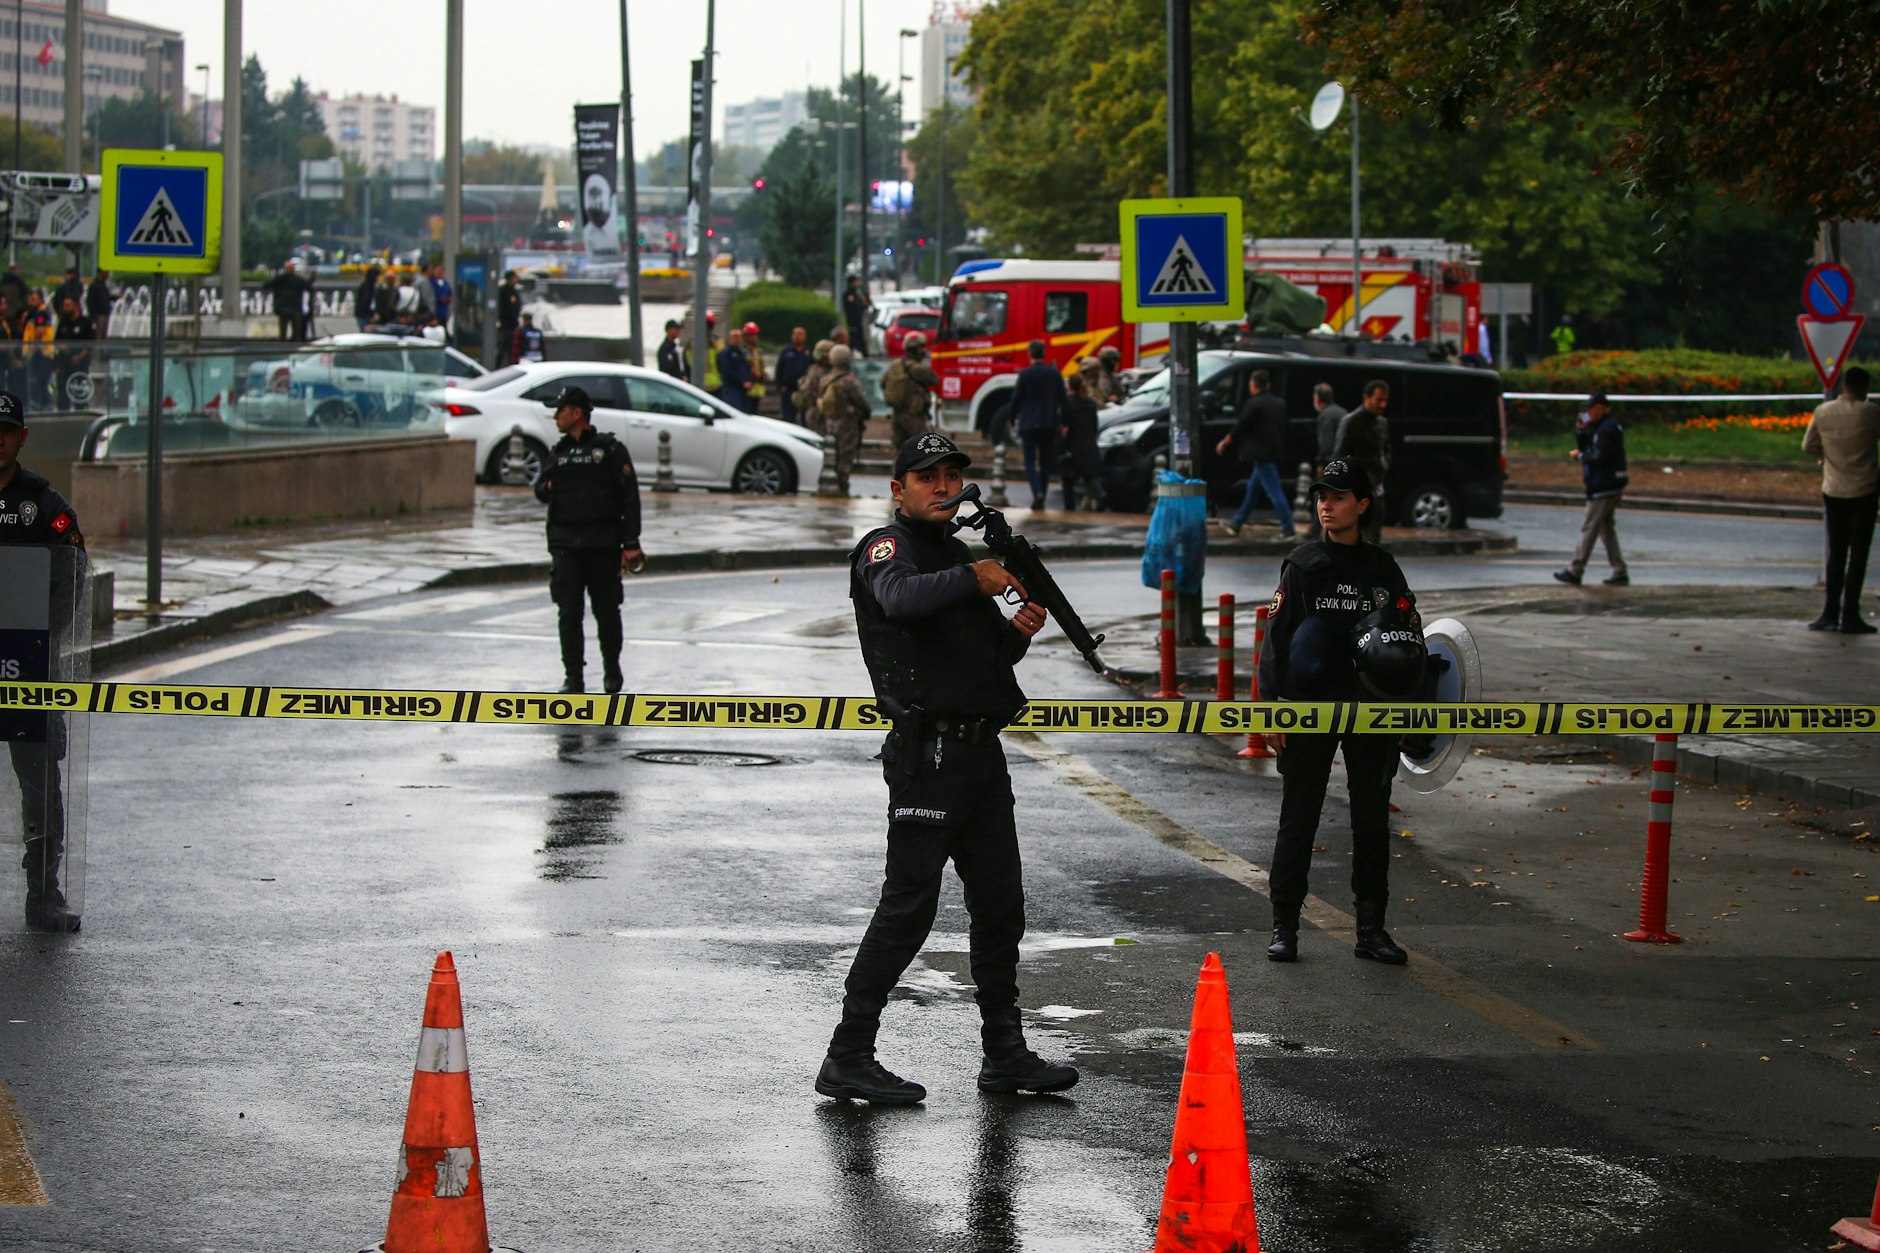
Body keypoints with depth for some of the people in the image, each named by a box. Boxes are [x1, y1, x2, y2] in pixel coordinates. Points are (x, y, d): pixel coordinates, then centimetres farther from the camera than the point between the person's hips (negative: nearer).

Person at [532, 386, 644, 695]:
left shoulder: (610, 449, -1)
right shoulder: (558, 453, 14)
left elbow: (630, 498, -4)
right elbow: (540, 488, 21)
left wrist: (630, 543, -10)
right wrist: (548, 488, -5)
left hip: (603, 545, -3)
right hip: (565, 544, 3)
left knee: (607, 611, 5)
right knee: (568, 613, -3)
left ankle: (612, 670, 22)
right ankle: (572, 678, 1)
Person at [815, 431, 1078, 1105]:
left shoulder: (958, 551, 21)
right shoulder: (887, 548, -4)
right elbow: (901, 598, -29)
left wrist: (1016, 633, 2)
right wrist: (973, 578, -42)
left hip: (981, 749, 8)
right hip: (929, 752, -8)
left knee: (1000, 904, 11)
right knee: (908, 906, -8)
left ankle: (1005, 1054, 20)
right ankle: (848, 1059, -3)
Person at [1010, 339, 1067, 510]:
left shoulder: (1025, 374, -8)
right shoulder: (1054, 373, 2)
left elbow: (1016, 398, -5)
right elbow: (1062, 399, 2)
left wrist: (1012, 418, 10)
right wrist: (1063, 422, 5)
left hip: (1029, 423, -3)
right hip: (1049, 424, 3)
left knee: (1030, 461, -1)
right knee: (1046, 462, 12)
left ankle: (1037, 492, -22)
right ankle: (1042, 497, 15)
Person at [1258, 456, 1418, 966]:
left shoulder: (1383, 568, 7)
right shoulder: (1302, 565, 0)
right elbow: (1277, 636, -2)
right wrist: (1274, 708, -9)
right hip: (1309, 711, -2)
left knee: (1372, 819, 6)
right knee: (1298, 818, 1)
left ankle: (1371, 929, 14)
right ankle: (1284, 927, 8)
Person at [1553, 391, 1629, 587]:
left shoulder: (1608, 429, -16)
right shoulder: (1601, 426, 16)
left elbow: (1600, 458, -23)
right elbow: (1586, 447, 20)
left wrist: (1579, 456, -9)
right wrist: (1581, 431, 5)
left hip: (1604, 488, -11)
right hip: (1612, 485, 11)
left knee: (1589, 528, -6)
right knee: (1606, 528, 13)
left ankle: (1574, 571, -3)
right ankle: (1619, 572, 13)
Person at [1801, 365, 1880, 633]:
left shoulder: (1823, 412, 0)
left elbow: (1808, 446, 9)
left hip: (1833, 491, 3)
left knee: (1835, 554, 11)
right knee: (1858, 555, 0)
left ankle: (1830, 614, 9)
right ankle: (1850, 617, -1)